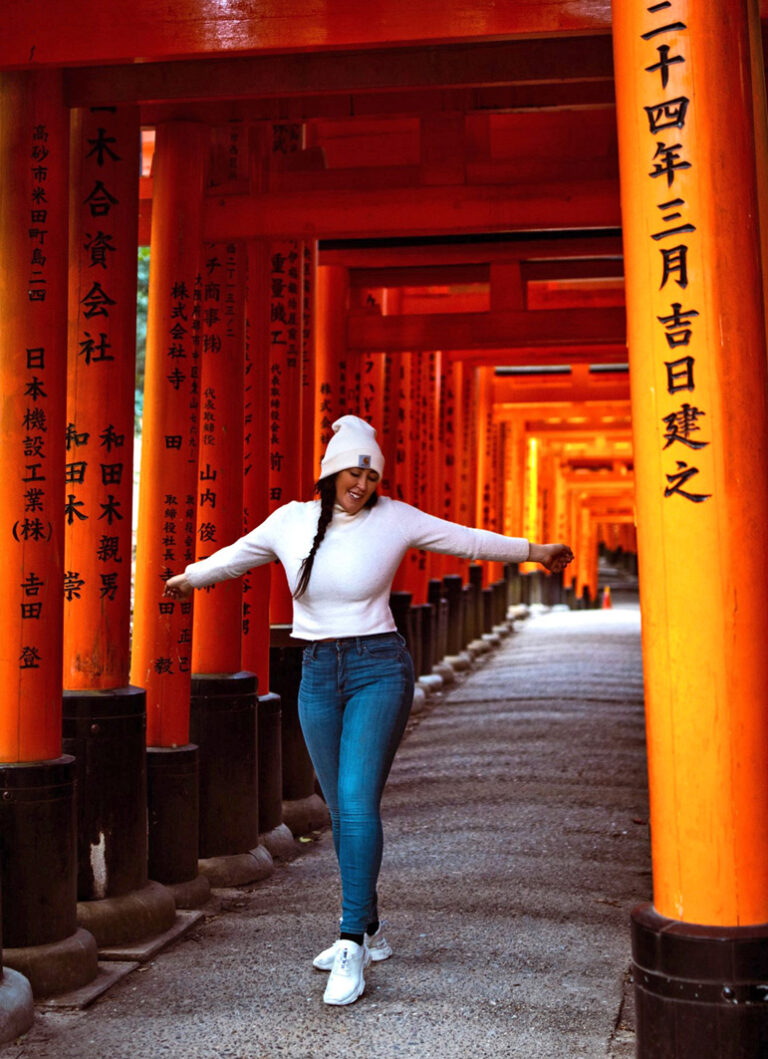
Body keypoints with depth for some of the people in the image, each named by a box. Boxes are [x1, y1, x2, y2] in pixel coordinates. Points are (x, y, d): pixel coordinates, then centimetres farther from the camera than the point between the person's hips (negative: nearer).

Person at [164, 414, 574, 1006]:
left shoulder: (394, 519, -2)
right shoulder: (292, 521, 4)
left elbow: (467, 540, 8)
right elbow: (236, 556, 22)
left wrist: (536, 551, 13)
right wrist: (189, 578, 36)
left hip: (378, 669, -3)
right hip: (318, 674, 4)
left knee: (357, 801, -16)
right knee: (342, 811, 9)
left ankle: (351, 947, -11)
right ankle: (370, 931, 25)